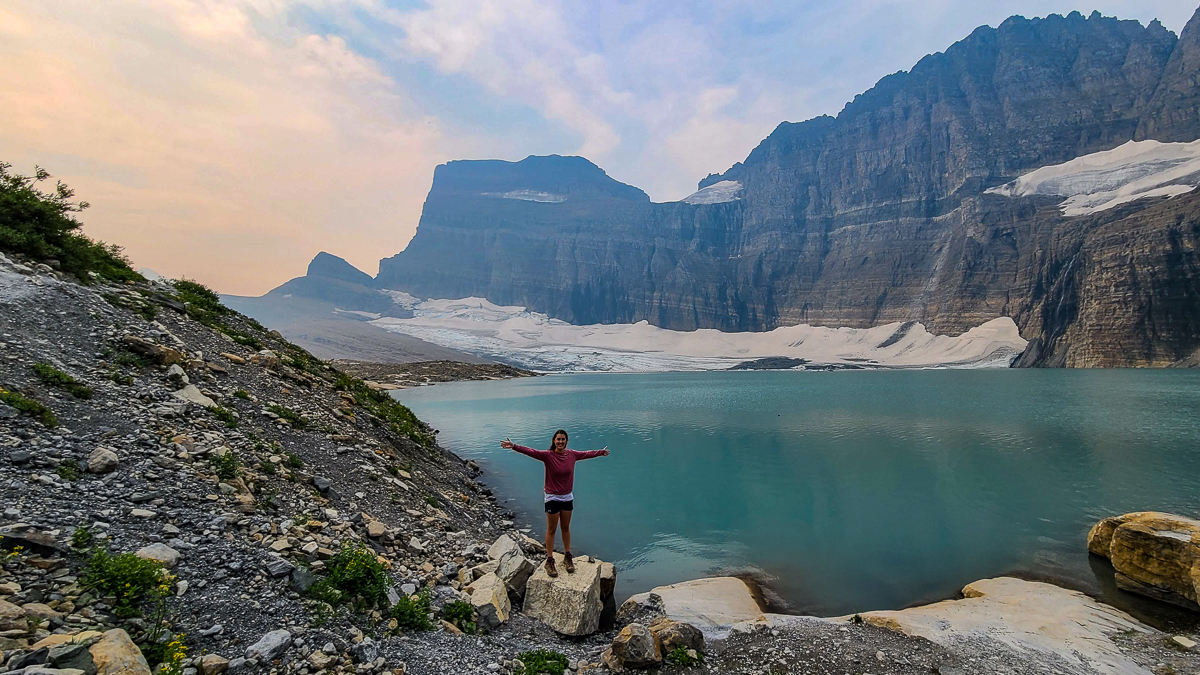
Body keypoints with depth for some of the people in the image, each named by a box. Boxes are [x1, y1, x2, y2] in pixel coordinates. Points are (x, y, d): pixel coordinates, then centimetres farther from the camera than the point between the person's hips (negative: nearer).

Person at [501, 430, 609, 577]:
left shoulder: (572, 454, -3)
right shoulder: (548, 455, -15)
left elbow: (587, 453, 14)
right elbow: (531, 451, -29)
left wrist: (602, 452, 28)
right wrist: (514, 447, -43)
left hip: (568, 497, 4)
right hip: (552, 498, -4)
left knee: (566, 528, 16)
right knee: (551, 530, 6)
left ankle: (567, 557, 31)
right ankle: (549, 561, 18)